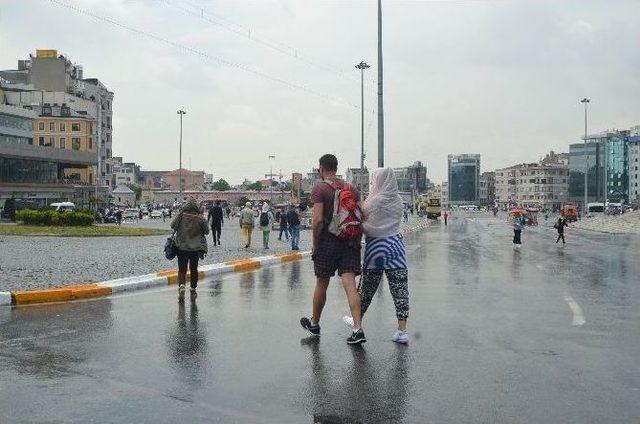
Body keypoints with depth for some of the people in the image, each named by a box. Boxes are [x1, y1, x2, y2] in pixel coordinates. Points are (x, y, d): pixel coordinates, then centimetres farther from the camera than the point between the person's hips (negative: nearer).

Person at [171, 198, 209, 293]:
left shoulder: (180, 216, -12)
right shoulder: (200, 218, -12)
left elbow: (172, 226, 4)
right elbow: (206, 231, -1)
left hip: (181, 247, 0)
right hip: (195, 248, 1)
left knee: (182, 269, 6)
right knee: (194, 269, 16)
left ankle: (181, 284, -17)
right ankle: (193, 287, 23)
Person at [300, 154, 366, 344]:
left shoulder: (319, 188, -7)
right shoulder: (351, 188, 10)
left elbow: (318, 220, -16)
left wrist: (315, 245, -8)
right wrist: (357, 241, 14)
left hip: (328, 241, -4)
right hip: (349, 241, 4)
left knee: (321, 284, 11)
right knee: (350, 284, -2)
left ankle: (314, 323, 30)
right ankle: (358, 329, -12)